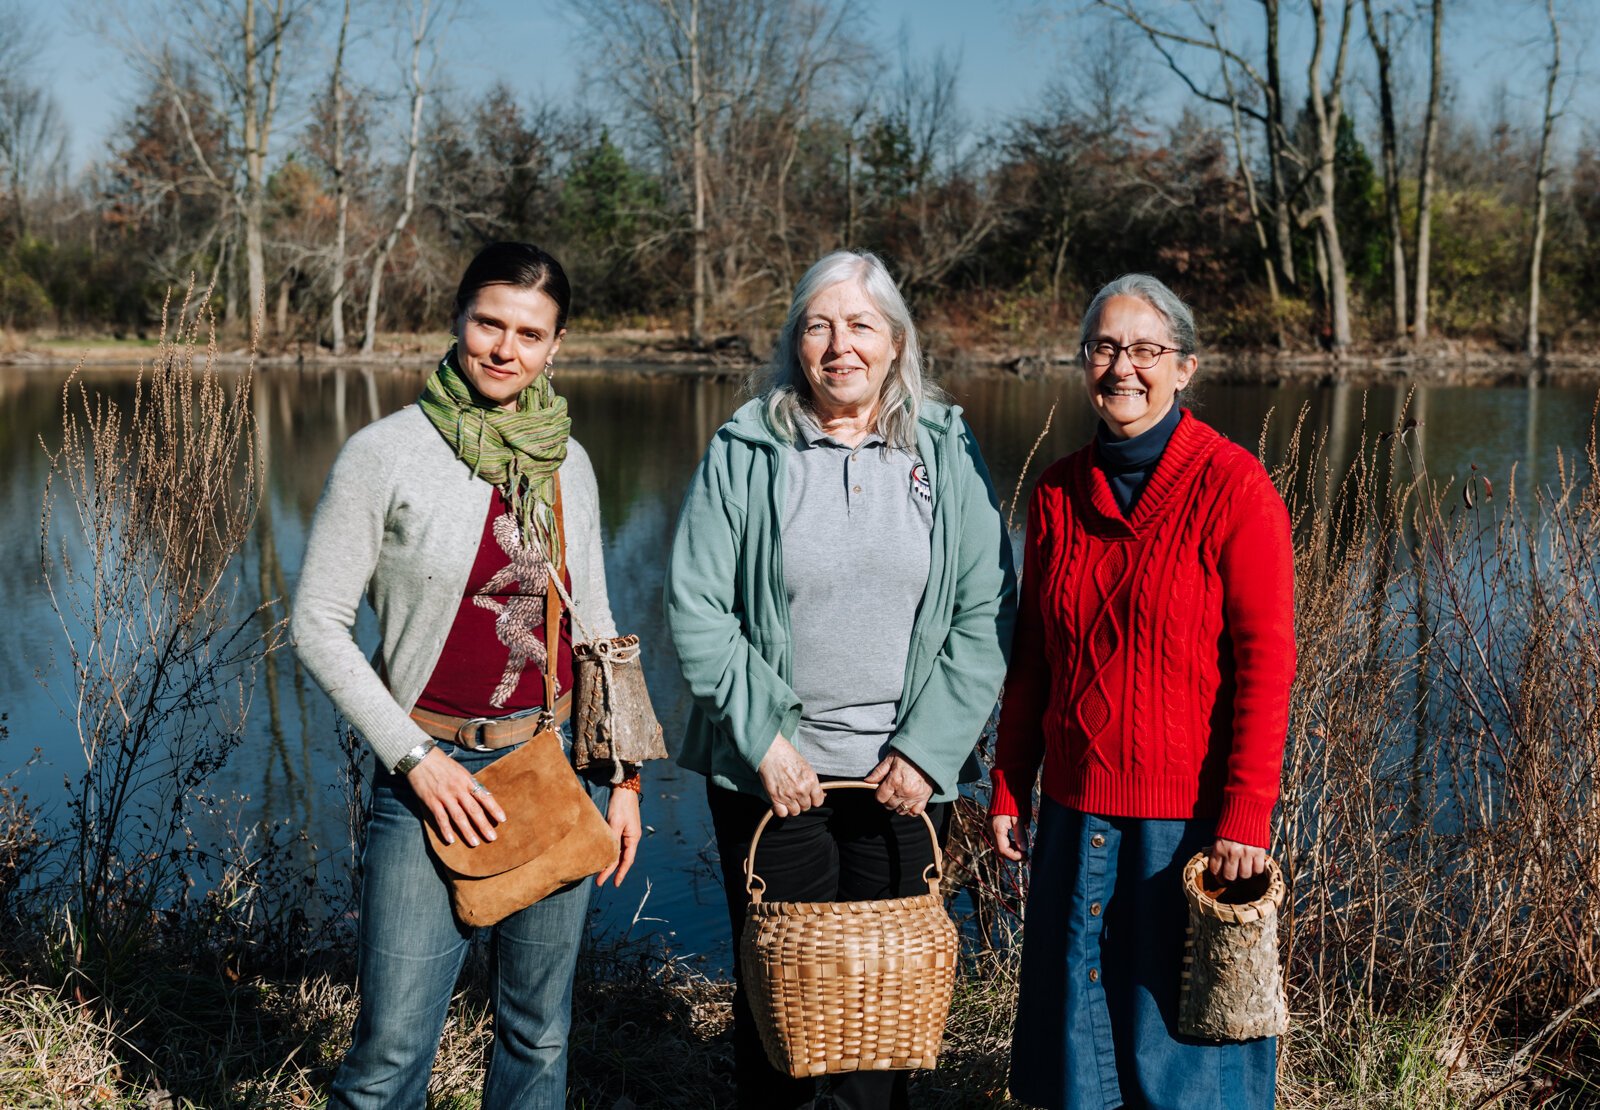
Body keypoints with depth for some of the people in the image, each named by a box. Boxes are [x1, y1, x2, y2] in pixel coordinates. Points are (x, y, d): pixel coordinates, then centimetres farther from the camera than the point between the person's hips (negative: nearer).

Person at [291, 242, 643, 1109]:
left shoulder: (568, 462, 6)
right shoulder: (385, 455, -6)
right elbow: (318, 624, -5)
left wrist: (624, 773, 9)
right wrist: (414, 758, -10)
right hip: (432, 769, -4)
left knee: (539, 1032, 13)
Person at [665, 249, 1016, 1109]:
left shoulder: (947, 451, 1)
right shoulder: (744, 453, -3)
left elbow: (987, 613, 0)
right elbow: (695, 610, -6)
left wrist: (927, 748, -8)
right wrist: (766, 741, -12)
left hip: (903, 771, 1)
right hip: (770, 770, -1)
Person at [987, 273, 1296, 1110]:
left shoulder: (1233, 489, -10)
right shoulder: (1058, 492, 5)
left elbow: (1265, 663, -12)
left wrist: (1246, 817, -15)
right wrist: (1008, 787, 9)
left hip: (1192, 812, -5)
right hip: (1077, 805, 5)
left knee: (1180, 1024, 7)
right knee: (1077, 1019, 14)